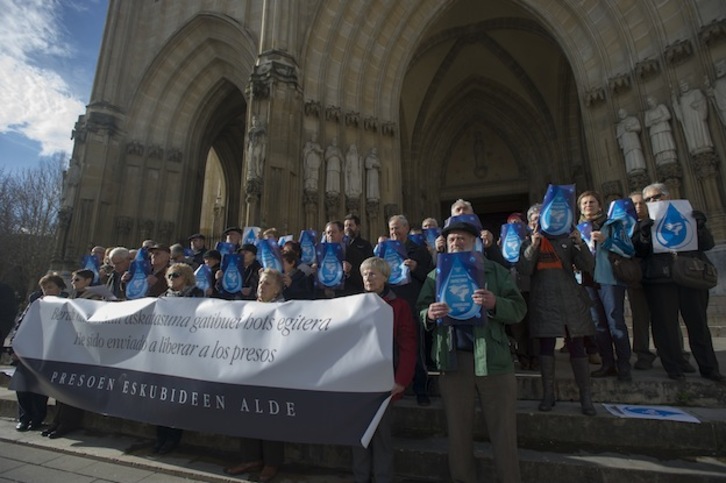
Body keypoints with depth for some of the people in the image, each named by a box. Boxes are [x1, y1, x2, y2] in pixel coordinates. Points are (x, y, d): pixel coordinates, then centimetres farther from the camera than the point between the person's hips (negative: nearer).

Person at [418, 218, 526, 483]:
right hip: (452, 360, 1)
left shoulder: (496, 271, 7)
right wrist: (429, 314, -20)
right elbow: (420, 312, 3)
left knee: (503, 432, 8)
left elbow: (519, 309, -1)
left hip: (493, 358, -1)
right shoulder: (435, 276, 11)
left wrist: (494, 304, -21)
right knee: (457, 431, 13)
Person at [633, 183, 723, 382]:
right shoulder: (644, 224, 10)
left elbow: (708, 245, 8)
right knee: (665, 325, 0)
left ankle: (709, 367, 20)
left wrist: (700, 226, -10)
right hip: (660, 279, -1)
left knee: (698, 323, 8)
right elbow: (639, 253, -1)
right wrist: (644, 235, -18)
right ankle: (673, 368, 9)